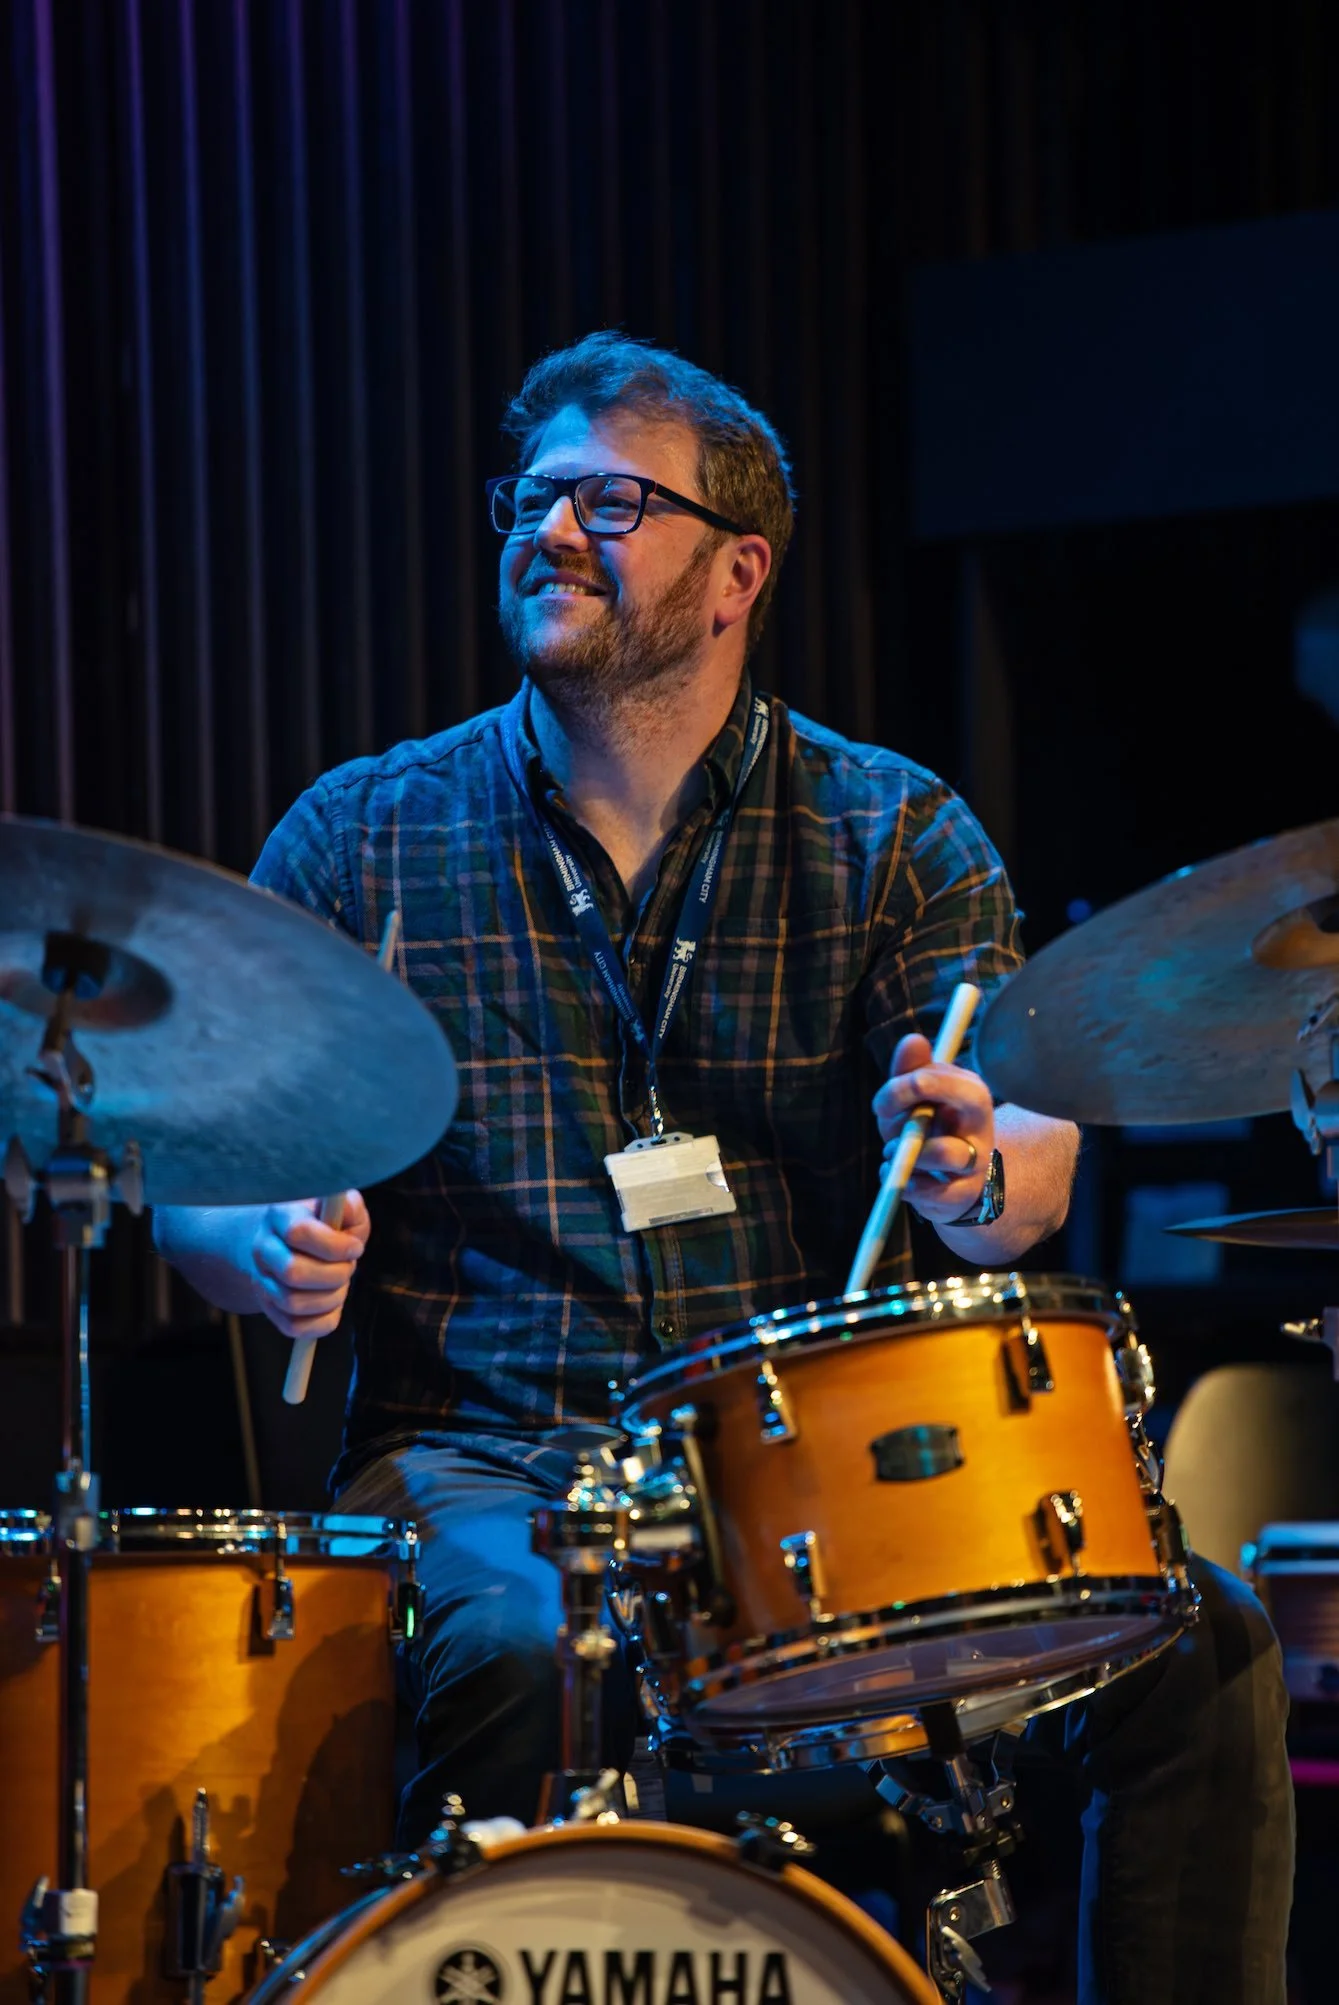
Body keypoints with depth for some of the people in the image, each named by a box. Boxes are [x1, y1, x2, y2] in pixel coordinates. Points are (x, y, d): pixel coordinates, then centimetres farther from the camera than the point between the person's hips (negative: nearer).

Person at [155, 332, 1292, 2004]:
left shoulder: (892, 835, 8)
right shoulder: (361, 843, 8)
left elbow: (1033, 1162, -5)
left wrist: (974, 1177, -30)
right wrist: (269, 1247, -17)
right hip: (492, 1466, -1)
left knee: (1196, 1646, -20)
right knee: (519, 1654, -37)